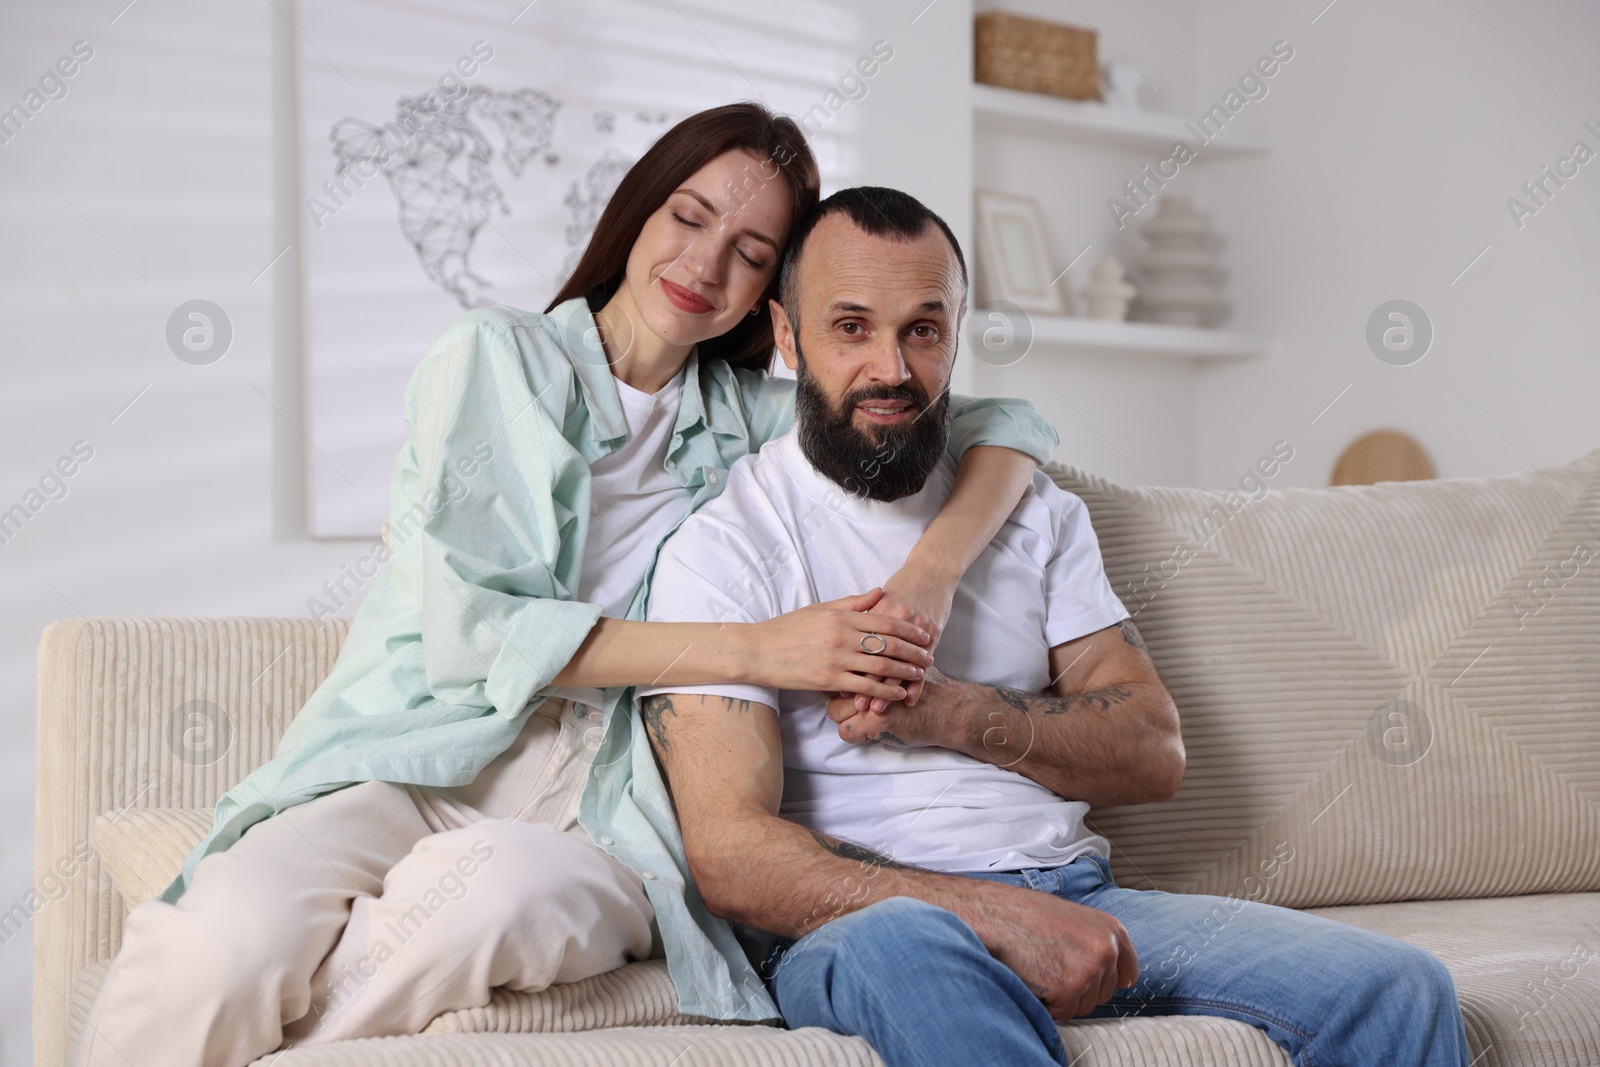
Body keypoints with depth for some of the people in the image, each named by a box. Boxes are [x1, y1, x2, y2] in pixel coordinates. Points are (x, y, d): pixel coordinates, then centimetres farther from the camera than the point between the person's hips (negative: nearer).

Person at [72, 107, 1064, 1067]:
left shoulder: (754, 417, 17)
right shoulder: (499, 356, 8)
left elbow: (1010, 425, 16)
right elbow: (470, 623, -5)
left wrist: (932, 572, -7)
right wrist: (759, 649, -11)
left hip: (599, 814, 2)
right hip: (419, 764, -1)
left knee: (508, 887, -38)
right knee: (231, 935, -36)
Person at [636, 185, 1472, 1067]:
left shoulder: (1032, 512, 17)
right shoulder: (720, 550, -2)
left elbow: (1153, 753, 9)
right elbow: (730, 856, -14)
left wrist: (951, 713, -10)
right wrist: (996, 914, -25)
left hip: (1074, 896, 4)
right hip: (853, 925, -4)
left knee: (1396, 990, -16)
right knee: (905, 946, -41)